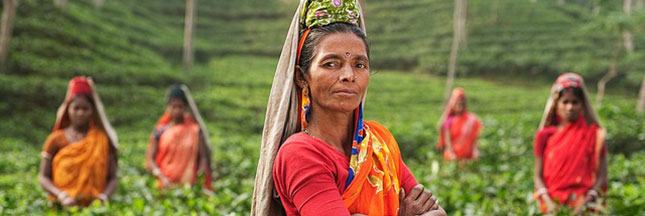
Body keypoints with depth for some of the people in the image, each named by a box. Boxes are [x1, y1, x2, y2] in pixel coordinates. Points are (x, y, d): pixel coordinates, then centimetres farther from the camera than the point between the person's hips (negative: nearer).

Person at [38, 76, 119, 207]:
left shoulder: (102, 140, 9)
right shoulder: (56, 140, 8)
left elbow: (112, 178, 8)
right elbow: (43, 177, 8)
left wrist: (104, 196, -10)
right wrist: (61, 195, -9)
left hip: (94, 206, 0)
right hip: (63, 206, 0)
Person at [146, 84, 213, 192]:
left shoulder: (195, 130, 6)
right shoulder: (160, 131, 6)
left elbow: (204, 157, 4)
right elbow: (149, 159, 2)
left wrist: (200, 177, -13)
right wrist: (162, 178, -14)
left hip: (189, 186, 0)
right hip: (166, 185, 0)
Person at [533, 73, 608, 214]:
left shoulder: (594, 133, 7)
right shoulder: (545, 135, 8)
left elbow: (601, 176, 3)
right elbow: (538, 176, 7)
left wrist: (586, 202, -10)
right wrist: (548, 202, -9)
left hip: (582, 202, -1)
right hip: (553, 204, 1)